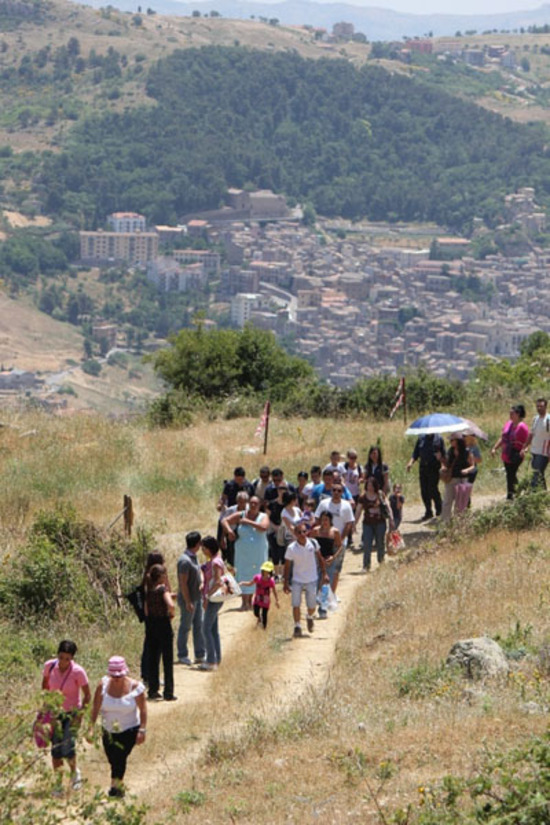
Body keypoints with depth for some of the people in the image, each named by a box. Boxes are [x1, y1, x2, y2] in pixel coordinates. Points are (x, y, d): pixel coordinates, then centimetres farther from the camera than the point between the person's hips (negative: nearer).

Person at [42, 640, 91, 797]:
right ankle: (58, 784, 12)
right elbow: (45, 686, 9)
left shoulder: (78, 672, -21)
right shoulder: (50, 666, -11)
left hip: (72, 713, -3)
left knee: (67, 749, -12)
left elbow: (87, 695, -9)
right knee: (55, 750, -1)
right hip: (55, 713, 3)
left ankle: (75, 772, 19)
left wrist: (80, 712, -16)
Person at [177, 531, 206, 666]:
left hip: (197, 598, 9)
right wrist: (188, 602, -21)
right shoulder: (185, 561, -22)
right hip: (188, 599, -9)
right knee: (185, 627, 1)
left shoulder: (193, 557, 8)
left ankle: (200, 654, 18)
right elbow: (183, 583, -22)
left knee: (199, 626, 12)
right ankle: (182, 656, 11)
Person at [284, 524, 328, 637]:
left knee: (312, 606, 7)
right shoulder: (291, 548, -14)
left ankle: (310, 617, 40)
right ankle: (297, 626, 11)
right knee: (295, 605, -6)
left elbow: (320, 558, 5)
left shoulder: (313, 543, -8)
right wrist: (286, 583, -7)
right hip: (297, 580, -1)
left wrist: (324, 573, 2)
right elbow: (287, 566, -6)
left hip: (311, 580, 1)